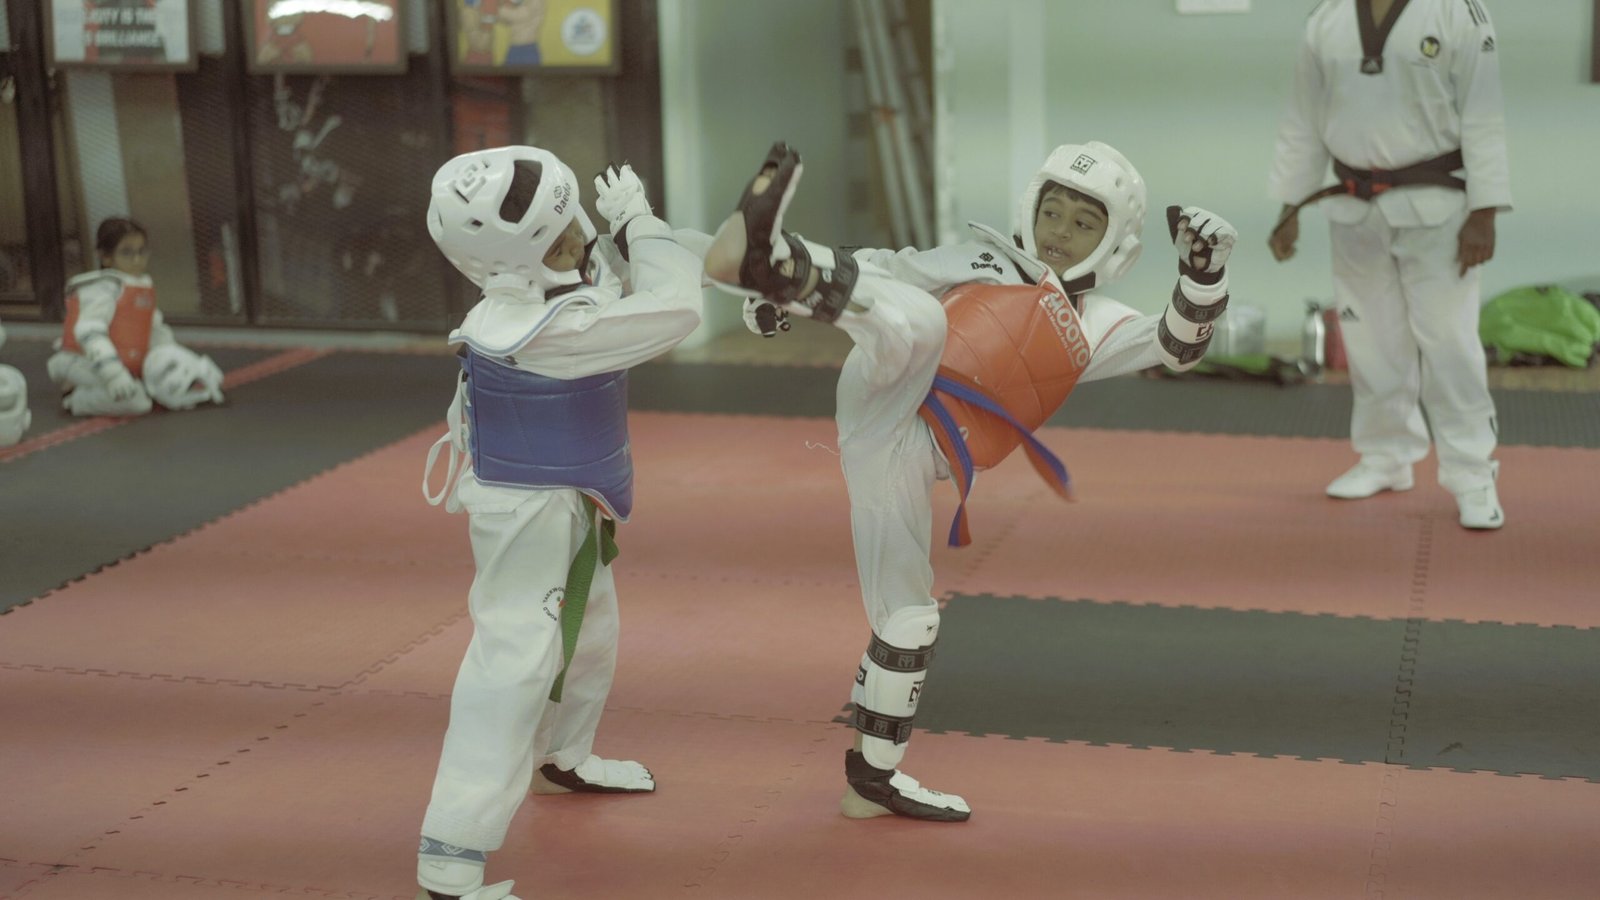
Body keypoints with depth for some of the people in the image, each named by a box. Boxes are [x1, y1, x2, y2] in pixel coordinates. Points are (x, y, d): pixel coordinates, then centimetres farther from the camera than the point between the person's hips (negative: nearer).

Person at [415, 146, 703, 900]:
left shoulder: (534, 301, -6)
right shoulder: (543, 331, -34)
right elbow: (676, 310, -32)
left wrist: (622, 237, -5)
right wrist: (639, 222, -21)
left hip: (563, 505, 10)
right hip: (533, 515, -10)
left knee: (590, 633, 28)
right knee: (517, 662, -11)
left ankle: (562, 760, 54)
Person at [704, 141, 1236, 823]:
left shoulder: (1094, 327, 23)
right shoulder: (980, 261, 20)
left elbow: (1179, 343, 9)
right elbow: (883, 269, 17)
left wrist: (1203, 274, -11)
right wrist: (778, 298, 3)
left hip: (905, 457, 3)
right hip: (884, 397, -3)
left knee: (909, 617, 7)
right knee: (918, 319, -33)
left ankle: (873, 775, 23)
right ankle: (768, 262, -61)